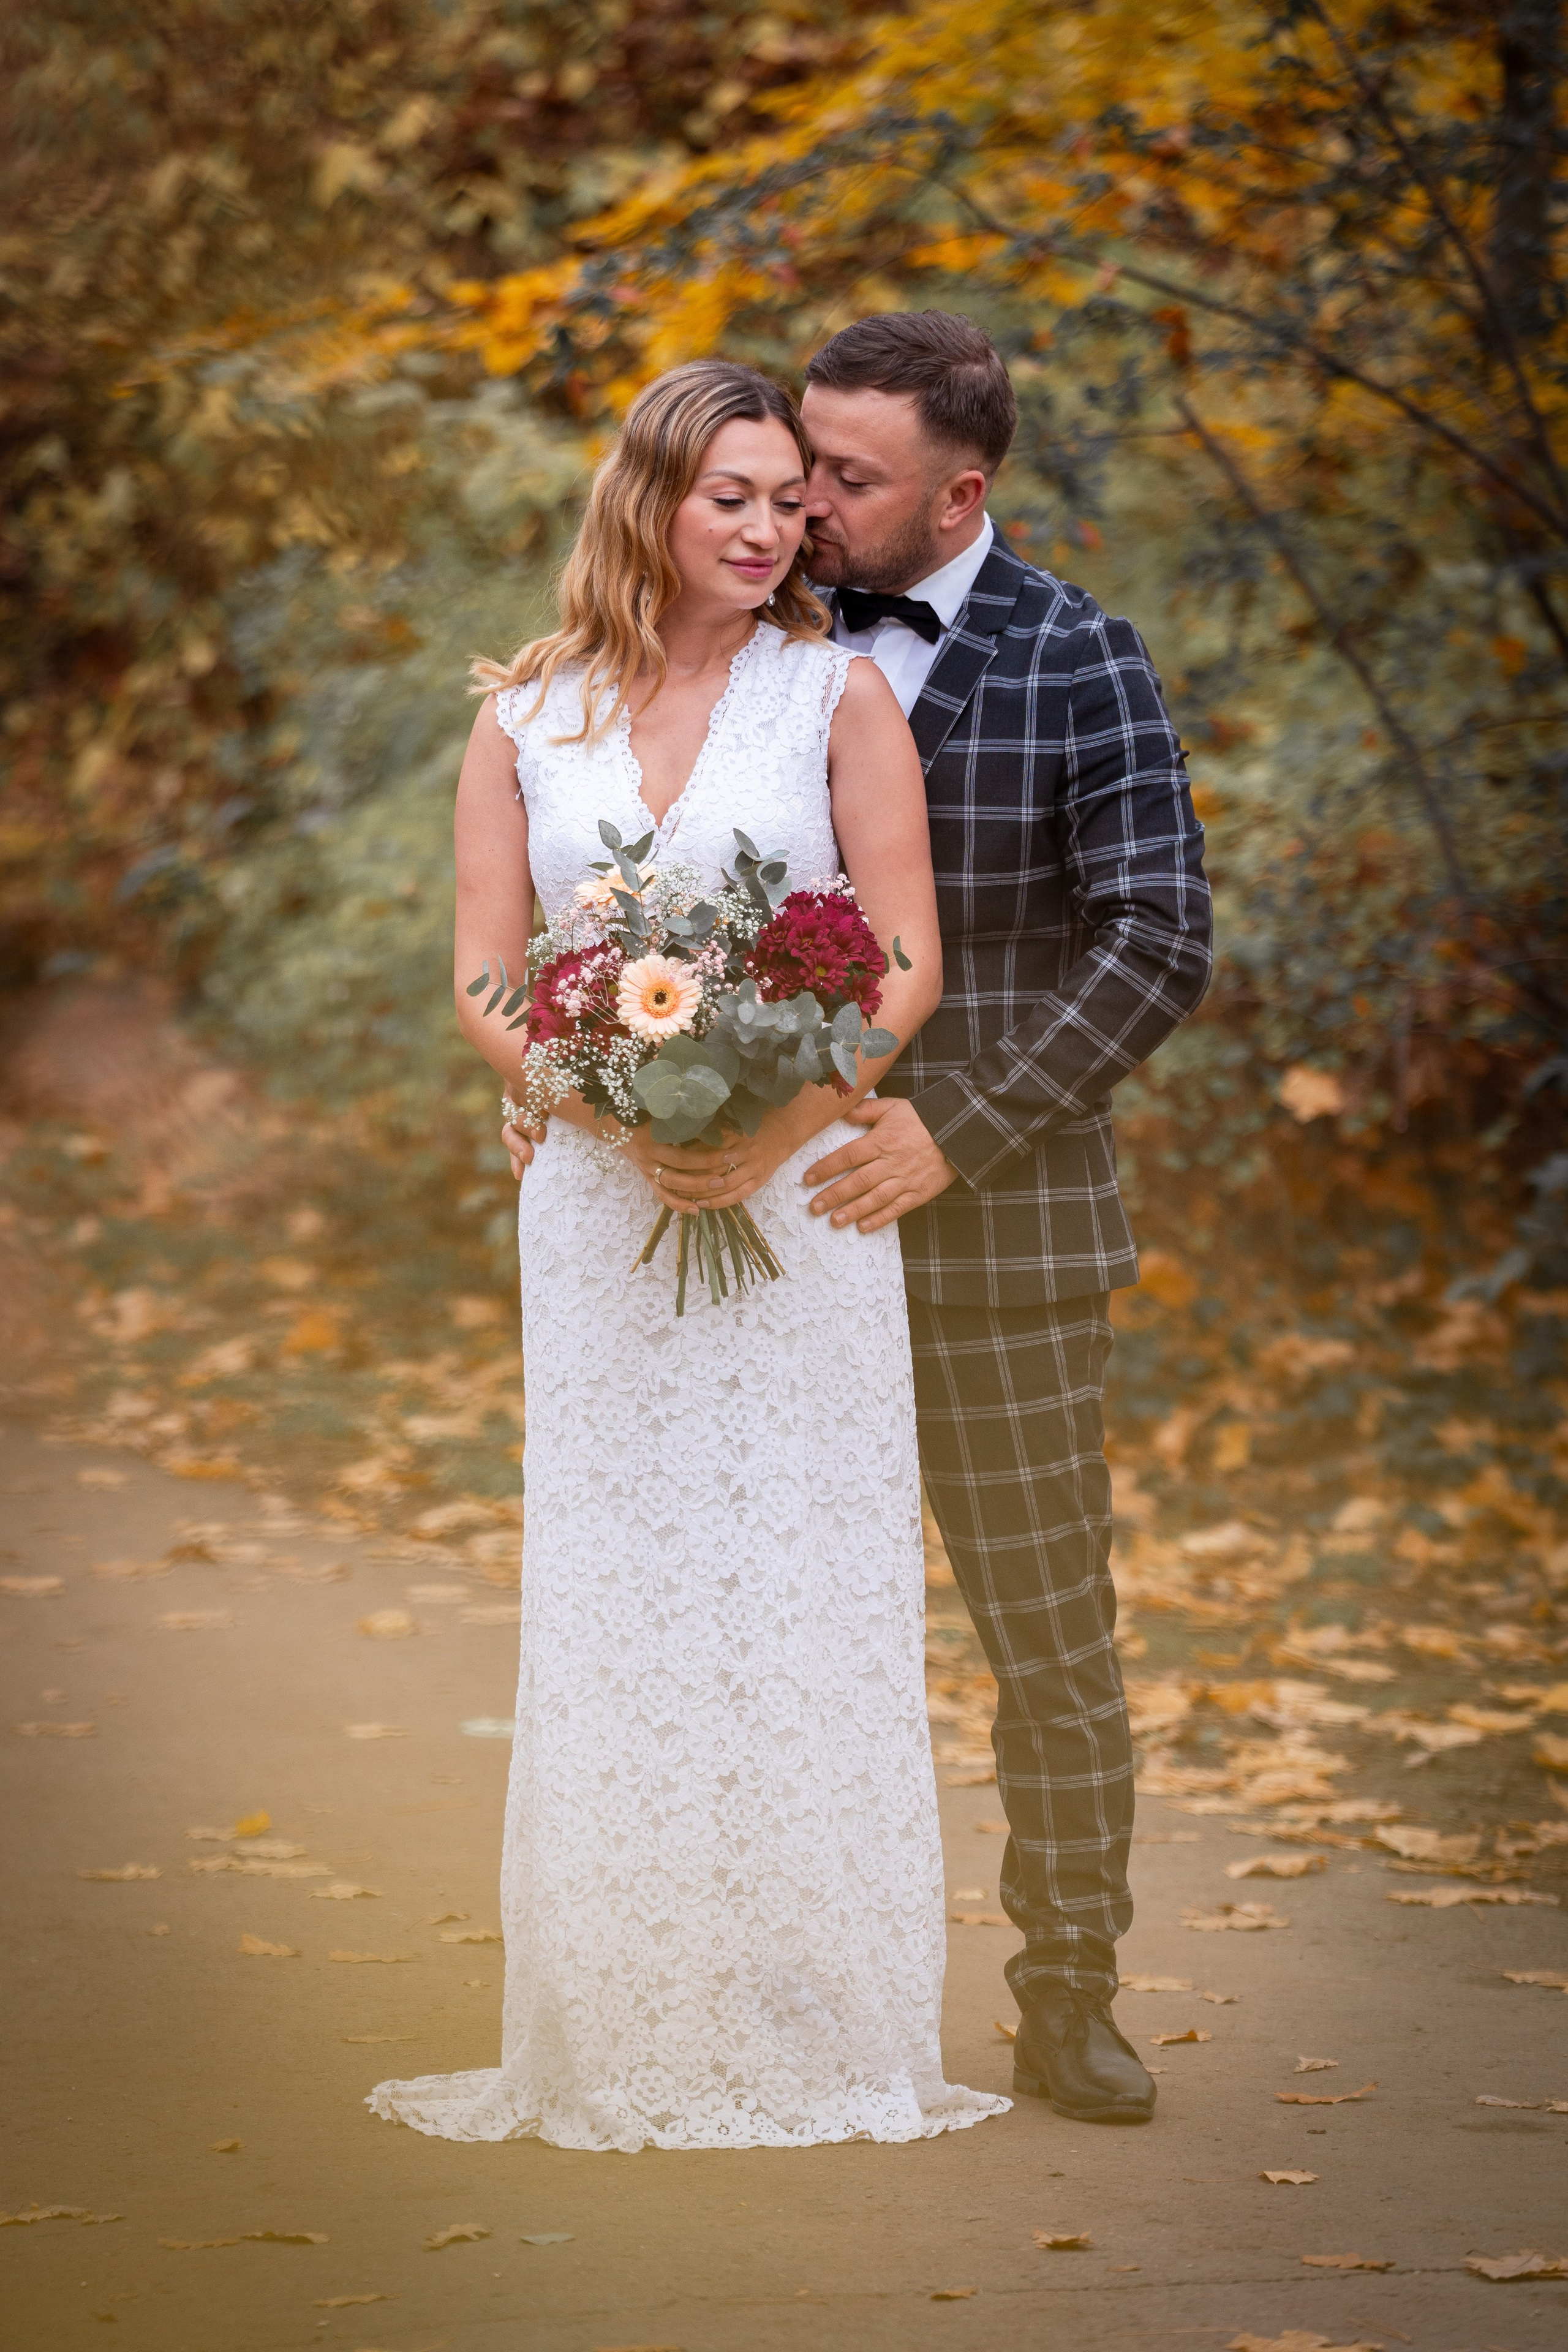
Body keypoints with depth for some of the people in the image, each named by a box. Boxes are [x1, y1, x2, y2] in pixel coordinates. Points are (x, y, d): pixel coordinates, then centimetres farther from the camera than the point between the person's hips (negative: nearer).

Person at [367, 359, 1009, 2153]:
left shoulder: (836, 693, 1)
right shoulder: (528, 719, 7)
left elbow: (908, 964, -3)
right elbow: (483, 977, 4)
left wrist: (778, 1129, -17)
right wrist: (620, 1113, -13)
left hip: (803, 1201, -2)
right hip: (598, 1203, 2)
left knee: (802, 1607, -1)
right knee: (611, 1613, 2)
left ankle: (820, 2032, 7)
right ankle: (625, 2034, 9)